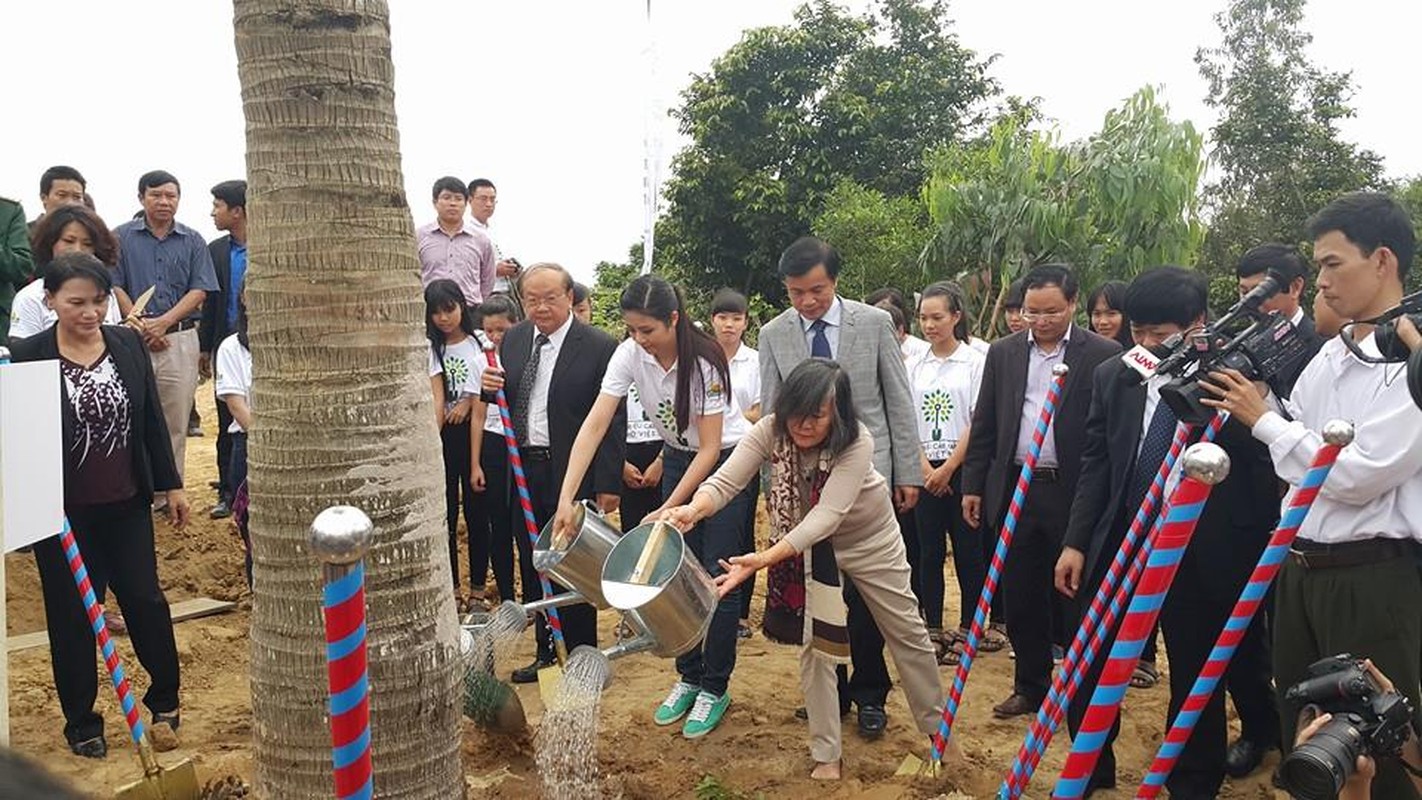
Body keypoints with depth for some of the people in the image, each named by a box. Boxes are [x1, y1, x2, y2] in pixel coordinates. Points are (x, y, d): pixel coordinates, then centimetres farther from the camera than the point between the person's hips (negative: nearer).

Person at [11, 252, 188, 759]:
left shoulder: (128, 344, 0)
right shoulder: (28, 356, -9)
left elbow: (151, 418, 7)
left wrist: (171, 485, 8)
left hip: (126, 503, 2)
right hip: (64, 511, -2)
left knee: (146, 601, 7)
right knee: (72, 617, 9)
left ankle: (164, 702, 25)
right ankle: (81, 722, 24)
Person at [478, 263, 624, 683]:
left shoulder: (599, 347, -12)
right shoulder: (513, 339, 6)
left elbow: (612, 420, -12)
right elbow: (503, 402, 16)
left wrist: (608, 484, -14)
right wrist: (490, 387, -8)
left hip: (572, 475, -6)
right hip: (523, 471, 6)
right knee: (533, 570, 16)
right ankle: (546, 652, 30)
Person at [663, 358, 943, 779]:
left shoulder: (857, 443, -35)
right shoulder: (770, 430, -27)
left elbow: (827, 515, -44)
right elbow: (725, 482, -35)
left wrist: (764, 559, -56)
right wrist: (692, 510, -59)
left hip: (869, 536, -1)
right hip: (811, 543, 2)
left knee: (908, 632, 12)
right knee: (815, 642, -4)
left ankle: (935, 726, 35)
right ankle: (826, 755, 12)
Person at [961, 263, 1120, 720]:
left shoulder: (1102, 355, -4)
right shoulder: (1003, 353, 8)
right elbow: (984, 424, 10)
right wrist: (973, 484, 7)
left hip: (1073, 494, -3)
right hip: (1013, 490, 4)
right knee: (1021, 599, 11)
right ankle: (1030, 686, 25)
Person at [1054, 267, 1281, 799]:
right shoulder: (1112, 377, 3)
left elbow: (1268, 470, -7)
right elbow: (1096, 463, 6)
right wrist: (1076, 541, 2)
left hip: (1202, 555, -3)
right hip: (1119, 542, 4)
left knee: (1198, 680, 12)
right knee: (1088, 671, 10)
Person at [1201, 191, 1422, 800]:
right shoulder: (1331, 352, 9)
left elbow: (1357, 475, -22)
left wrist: (1263, 419, -13)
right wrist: (1252, 398, 1)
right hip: (1302, 567, 8)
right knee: (1300, 728, 19)